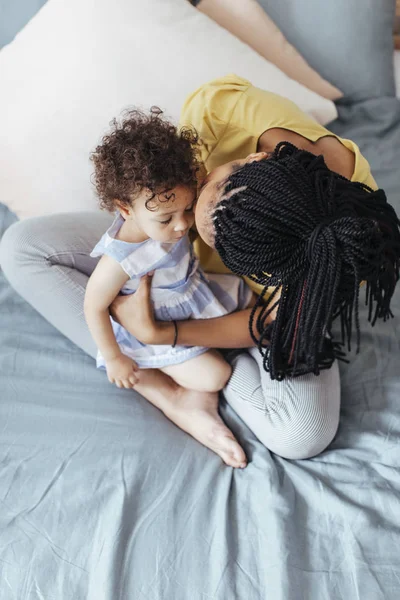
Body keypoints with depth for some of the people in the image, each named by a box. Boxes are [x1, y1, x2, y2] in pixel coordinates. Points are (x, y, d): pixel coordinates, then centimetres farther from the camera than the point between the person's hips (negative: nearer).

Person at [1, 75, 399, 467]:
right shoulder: (217, 107, -35)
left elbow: (279, 319, -25)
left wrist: (160, 335, -32)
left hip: (255, 297, -3)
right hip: (178, 257, 4)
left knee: (304, 435, -29)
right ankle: (171, 394, -18)